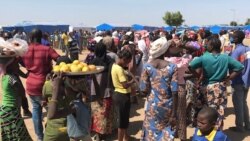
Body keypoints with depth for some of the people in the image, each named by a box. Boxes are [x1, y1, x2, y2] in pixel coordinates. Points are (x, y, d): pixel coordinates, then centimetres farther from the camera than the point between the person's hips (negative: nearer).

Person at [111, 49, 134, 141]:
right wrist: (134, 80, -11)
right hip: (122, 96, -10)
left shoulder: (115, 66, 7)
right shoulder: (119, 69, -24)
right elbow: (125, 85, -25)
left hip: (118, 94, 10)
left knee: (124, 118, 25)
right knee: (123, 120, 5)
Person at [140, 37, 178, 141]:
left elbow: (144, 90, -10)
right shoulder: (172, 67, -9)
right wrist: (174, 113, -4)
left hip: (152, 105, 0)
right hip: (167, 106, 1)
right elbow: (174, 92, -10)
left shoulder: (147, 66, -8)